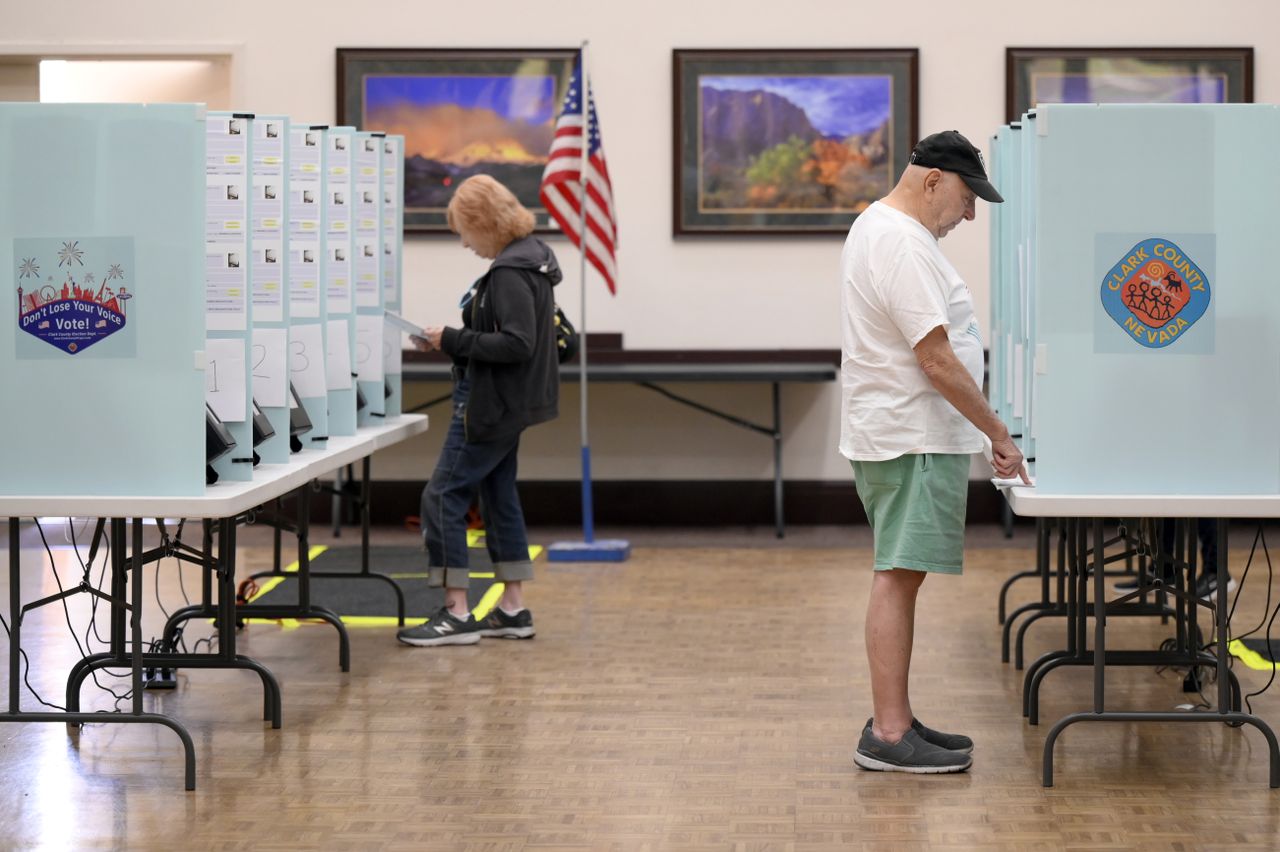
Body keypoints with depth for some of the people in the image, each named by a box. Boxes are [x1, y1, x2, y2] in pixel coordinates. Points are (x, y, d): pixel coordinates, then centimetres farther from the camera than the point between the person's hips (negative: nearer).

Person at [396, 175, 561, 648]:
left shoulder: (510, 274, -20)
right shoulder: (527, 259, 11)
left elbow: (516, 344, -27)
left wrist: (453, 340, -20)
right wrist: (451, 341, 7)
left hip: (490, 405, -11)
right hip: (506, 404, 11)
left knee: (443, 497, -6)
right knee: (499, 497, 15)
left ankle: (456, 614, -3)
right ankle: (513, 609, 20)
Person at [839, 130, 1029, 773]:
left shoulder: (877, 226, 16)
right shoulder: (904, 245, -19)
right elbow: (937, 360, -22)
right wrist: (1000, 435, -16)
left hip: (894, 436, 11)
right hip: (913, 442, -11)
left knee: (900, 576, 13)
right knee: (898, 576, -10)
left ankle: (893, 721, 18)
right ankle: (888, 735, -10)